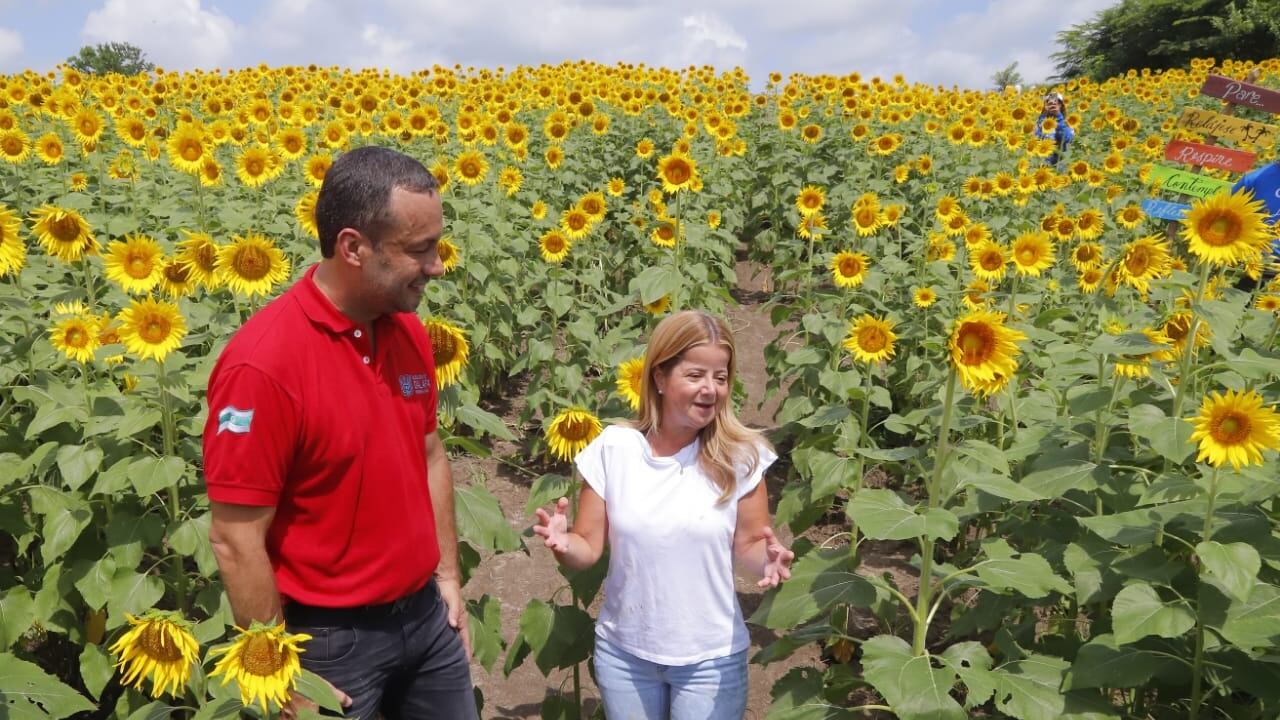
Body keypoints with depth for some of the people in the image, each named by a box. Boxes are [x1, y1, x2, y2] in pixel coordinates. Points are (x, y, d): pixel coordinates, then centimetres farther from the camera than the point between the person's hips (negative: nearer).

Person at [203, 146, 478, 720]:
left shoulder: (409, 332, -3)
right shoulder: (265, 364, -25)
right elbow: (236, 543, -20)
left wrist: (448, 576, 10)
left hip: (425, 614, 6)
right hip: (332, 638, -6)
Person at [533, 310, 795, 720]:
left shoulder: (739, 456, -11)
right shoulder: (613, 448, -9)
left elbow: (748, 544, -1)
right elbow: (589, 548, -4)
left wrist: (767, 558, -22)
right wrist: (564, 544, -25)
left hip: (710, 658, -1)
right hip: (623, 650, 1)